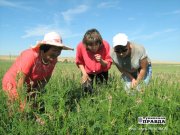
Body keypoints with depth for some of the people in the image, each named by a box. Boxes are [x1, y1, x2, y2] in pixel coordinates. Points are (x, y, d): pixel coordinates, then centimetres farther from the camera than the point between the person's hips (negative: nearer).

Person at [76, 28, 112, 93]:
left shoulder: (105, 45, -29)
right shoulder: (81, 46, -27)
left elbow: (108, 64, -19)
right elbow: (79, 61, -6)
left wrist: (101, 61, -39)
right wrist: (84, 73, -15)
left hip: (101, 71, 0)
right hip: (87, 71, 0)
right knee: (87, 91, -6)